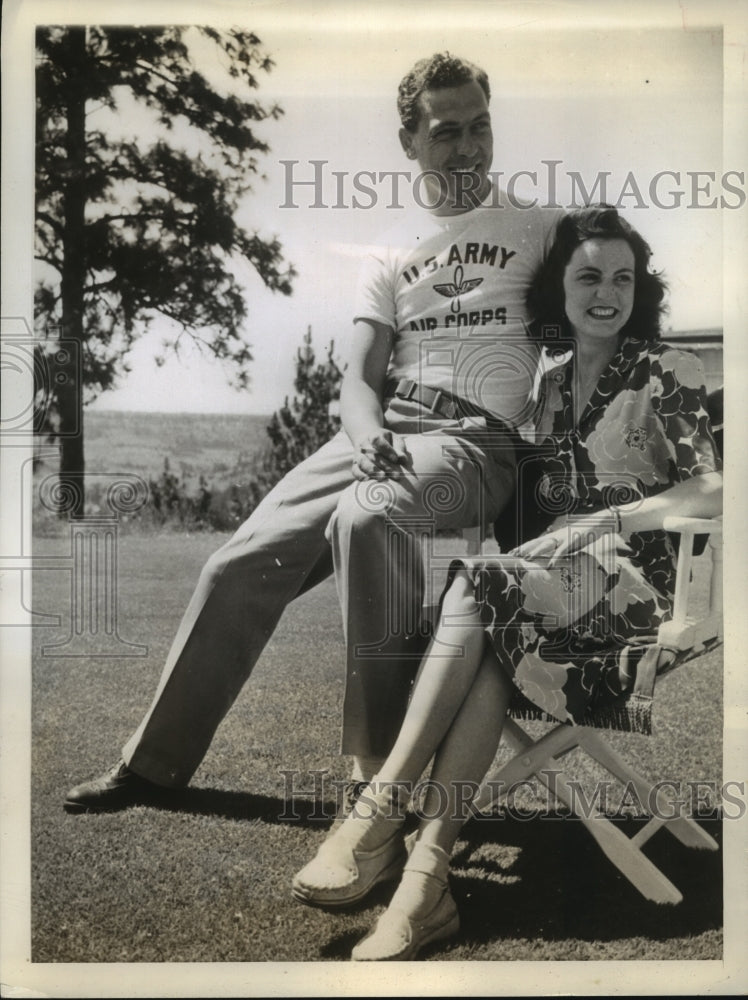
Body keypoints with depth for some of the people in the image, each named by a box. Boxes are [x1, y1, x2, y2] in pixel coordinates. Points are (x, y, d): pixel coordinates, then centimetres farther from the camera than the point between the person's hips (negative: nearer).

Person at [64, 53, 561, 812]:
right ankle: (157, 762, 8)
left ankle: (381, 769, -21)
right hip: (382, 429, 4)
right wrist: (368, 438, -13)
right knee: (242, 563, -9)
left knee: (363, 519, -37)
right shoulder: (390, 255, 18)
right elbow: (358, 380, 10)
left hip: (475, 439, -4)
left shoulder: (537, 229, 10)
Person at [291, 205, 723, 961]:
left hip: (632, 570, -4)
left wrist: (604, 521, -14)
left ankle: (380, 813, -33)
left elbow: (713, 490, -6)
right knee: (490, 653, -32)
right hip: (557, 563, 4)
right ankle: (426, 880, -35)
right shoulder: (548, 371, 16)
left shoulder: (667, 374, 0)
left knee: (476, 591, -33)